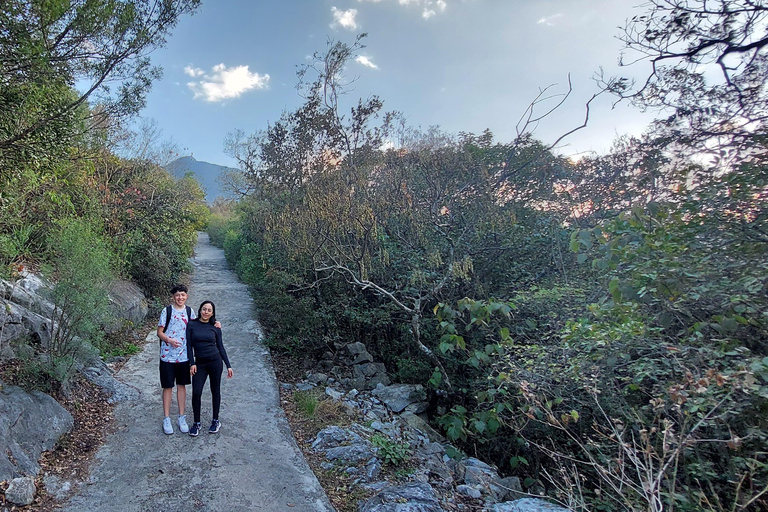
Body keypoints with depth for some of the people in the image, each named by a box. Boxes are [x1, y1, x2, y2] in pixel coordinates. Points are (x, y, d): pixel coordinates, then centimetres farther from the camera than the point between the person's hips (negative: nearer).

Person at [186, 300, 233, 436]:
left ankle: (215, 421, 22)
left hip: (215, 361, 0)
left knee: (215, 391, 8)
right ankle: (196, 423, 13)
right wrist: (192, 363, -8)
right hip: (200, 363, 0)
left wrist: (228, 365, 4)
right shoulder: (191, 325, 0)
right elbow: (189, 345, 0)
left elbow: (221, 347, 6)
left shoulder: (215, 327, 1)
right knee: (196, 392, -5)